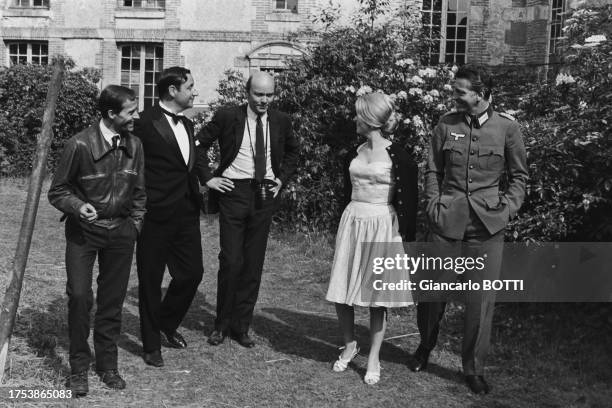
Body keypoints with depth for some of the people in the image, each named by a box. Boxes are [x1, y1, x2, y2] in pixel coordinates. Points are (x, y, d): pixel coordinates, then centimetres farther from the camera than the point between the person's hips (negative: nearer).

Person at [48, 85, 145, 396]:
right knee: (79, 296, -11)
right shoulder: (80, 145, -15)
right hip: (83, 230, -4)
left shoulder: (134, 146, 1)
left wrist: (135, 224, 8)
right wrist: (78, 206, -24)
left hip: (121, 232, 4)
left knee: (113, 300, 8)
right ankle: (79, 367, 6)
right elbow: (57, 192, -7)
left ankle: (107, 364, 23)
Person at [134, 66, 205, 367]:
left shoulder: (187, 124, 14)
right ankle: (151, 345, 21)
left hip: (187, 213, 7)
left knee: (192, 272, 10)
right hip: (156, 215, -7)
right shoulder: (145, 123, -12)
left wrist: (198, 197, 15)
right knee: (150, 280, 6)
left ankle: (167, 323, 35)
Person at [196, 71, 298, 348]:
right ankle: (222, 324, 12)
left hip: (265, 195, 3)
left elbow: (292, 152, 23)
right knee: (231, 261, -5)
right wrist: (208, 177, -2)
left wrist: (282, 178, 11)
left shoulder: (281, 121, 5)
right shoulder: (227, 117, -3)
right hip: (234, 192, -3)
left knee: (254, 263, 6)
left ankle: (241, 326, 17)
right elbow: (198, 144, 6)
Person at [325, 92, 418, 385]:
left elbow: (408, 202, -9)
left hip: (382, 228, -5)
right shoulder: (355, 153, 7)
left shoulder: (398, 158, -11)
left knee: (377, 295, 3)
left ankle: (373, 359, 17)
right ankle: (349, 345, 27)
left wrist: (406, 239, -8)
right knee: (341, 292, 5)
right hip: (352, 224, 5)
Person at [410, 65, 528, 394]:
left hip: (487, 224, -1)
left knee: (481, 299, 3)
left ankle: (474, 369, 18)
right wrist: (433, 204, 0)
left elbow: (519, 175, 8)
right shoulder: (446, 125, 3)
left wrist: (507, 208, -2)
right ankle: (425, 347, 35)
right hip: (447, 219, 1)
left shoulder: (507, 128, -1)